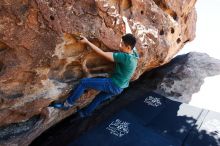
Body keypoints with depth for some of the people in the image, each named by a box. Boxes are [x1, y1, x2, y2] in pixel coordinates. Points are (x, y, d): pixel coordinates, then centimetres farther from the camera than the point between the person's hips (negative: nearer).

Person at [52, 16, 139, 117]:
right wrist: (126, 22, 26)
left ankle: (67, 104, 7)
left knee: (83, 82, -6)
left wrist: (87, 42, -18)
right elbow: (129, 35, 12)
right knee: (99, 98, 30)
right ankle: (86, 112, 52)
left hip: (113, 85, -9)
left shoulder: (124, 57, -29)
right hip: (119, 87, 9)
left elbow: (102, 53, -26)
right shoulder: (134, 53, -3)